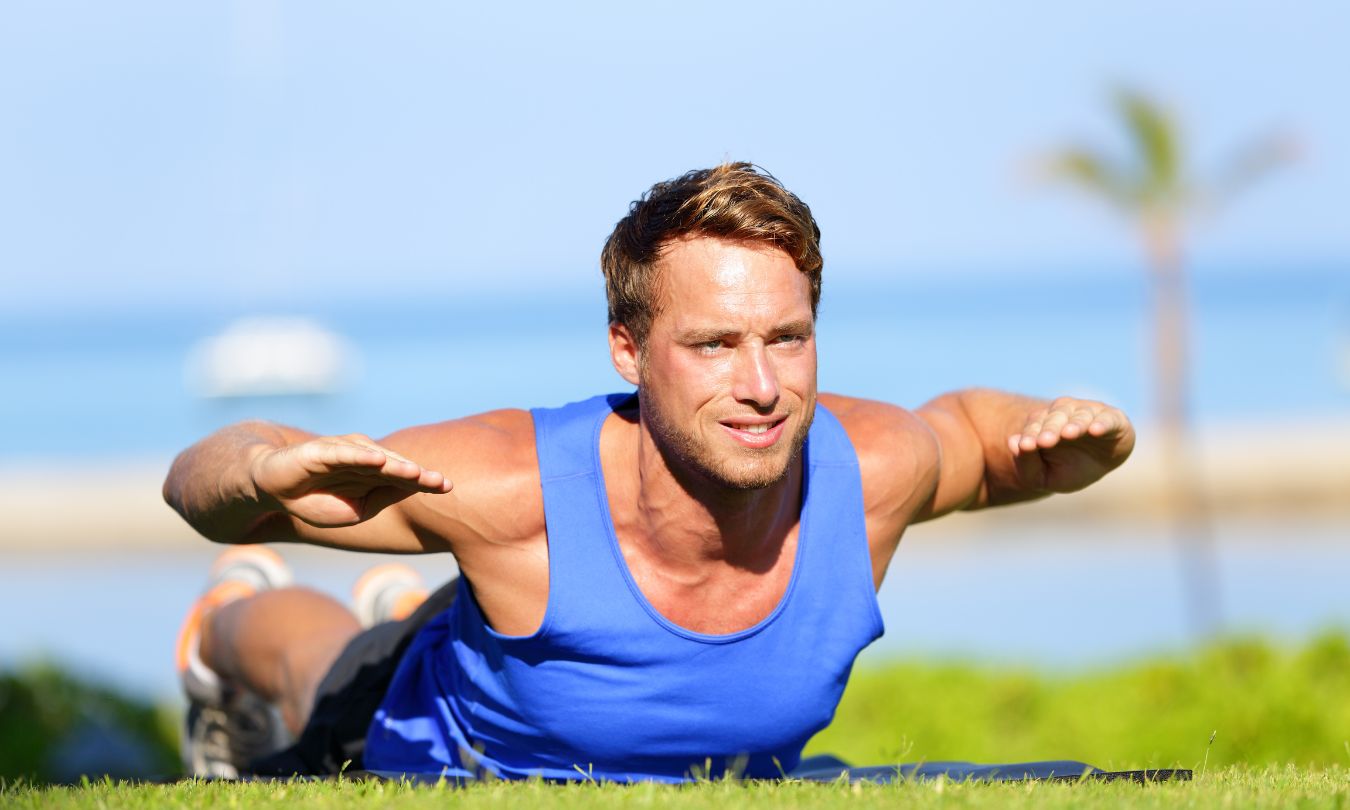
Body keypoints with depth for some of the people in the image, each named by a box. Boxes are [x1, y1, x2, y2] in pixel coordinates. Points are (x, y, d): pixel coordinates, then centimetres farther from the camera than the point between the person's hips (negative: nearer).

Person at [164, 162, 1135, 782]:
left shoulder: (873, 470, -36)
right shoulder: (512, 490, -46)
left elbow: (976, 428, -10)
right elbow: (198, 480, -35)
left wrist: (1072, 440, -32)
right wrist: (273, 470, -59)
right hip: (429, 760, -3)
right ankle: (235, 623, 65)